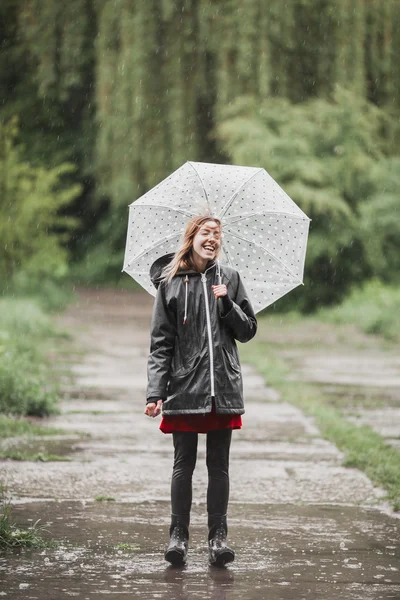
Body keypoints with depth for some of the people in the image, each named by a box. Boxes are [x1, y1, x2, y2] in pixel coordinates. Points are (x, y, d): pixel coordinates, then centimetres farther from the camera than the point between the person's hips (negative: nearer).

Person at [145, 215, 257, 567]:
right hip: (184, 387, -2)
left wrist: (227, 304, -9)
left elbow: (249, 330, 9)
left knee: (219, 465, 6)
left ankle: (218, 535, 11)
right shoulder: (170, 282, 3)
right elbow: (160, 342, 0)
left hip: (223, 388, 2)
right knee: (184, 464, 2)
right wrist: (156, 392, -8)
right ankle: (179, 535, 9)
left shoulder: (229, 279, 8)